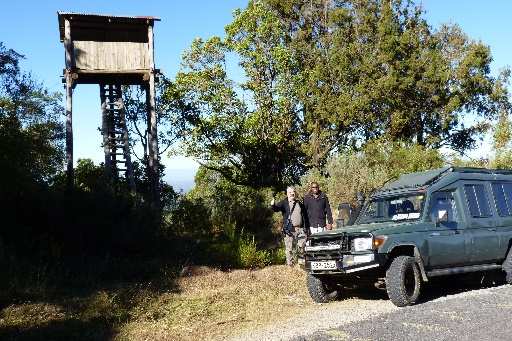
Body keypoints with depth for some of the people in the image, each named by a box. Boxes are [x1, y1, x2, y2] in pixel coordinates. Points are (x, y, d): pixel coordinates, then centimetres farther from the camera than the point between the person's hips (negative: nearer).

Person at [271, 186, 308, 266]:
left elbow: (304, 216, 20)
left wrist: (305, 228, 14)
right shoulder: (284, 203, 3)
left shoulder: (299, 204, 17)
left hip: (300, 229, 4)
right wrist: (273, 205, -38)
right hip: (289, 229, -4)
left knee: (302, 247, 3)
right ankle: (290, 265, 5)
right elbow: (276, 208, -15)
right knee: (289, 249, -2)